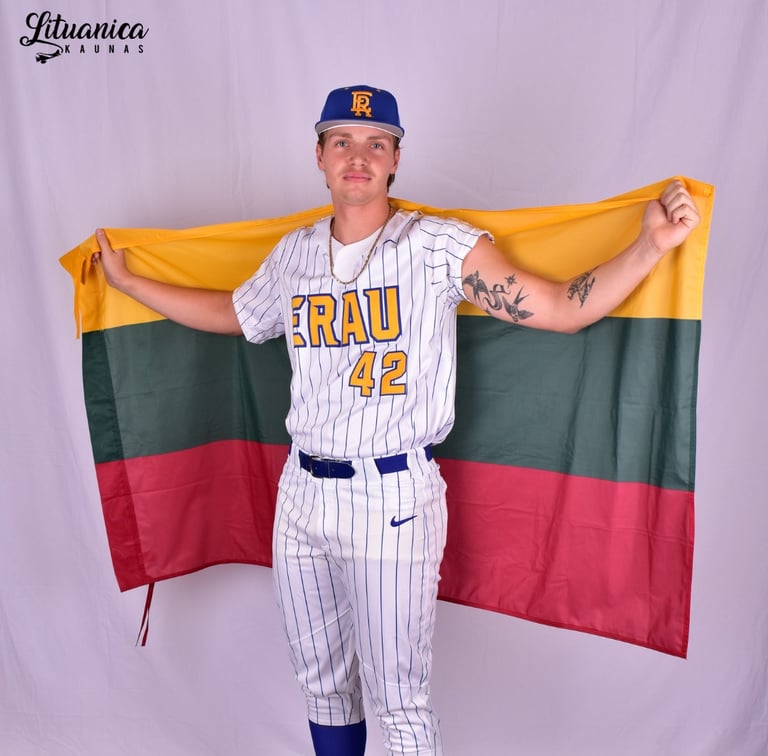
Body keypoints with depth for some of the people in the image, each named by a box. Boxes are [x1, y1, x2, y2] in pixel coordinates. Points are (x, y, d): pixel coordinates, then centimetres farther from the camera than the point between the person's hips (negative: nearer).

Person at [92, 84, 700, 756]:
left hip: (393, 498, -5)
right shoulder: (294, 255, 8)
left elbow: (563, 309, -9)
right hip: (302, 491, 6)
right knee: (322, 683, 22)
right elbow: (228, 313, 24)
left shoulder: (439, 247, -7)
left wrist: (650, 246, -21)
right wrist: (126, 280, 29)